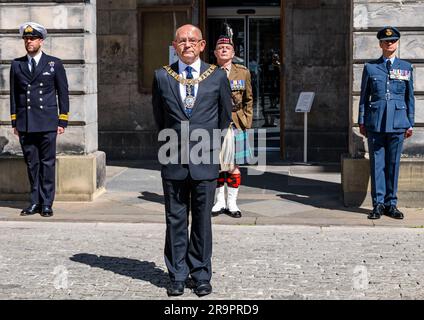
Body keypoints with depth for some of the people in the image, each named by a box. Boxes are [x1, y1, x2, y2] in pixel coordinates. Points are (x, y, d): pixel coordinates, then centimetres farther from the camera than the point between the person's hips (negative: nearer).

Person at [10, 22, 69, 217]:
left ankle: (47, 204, 4)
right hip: (25, 125, 2)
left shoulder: (54, 64, 5)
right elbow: (14, 94, 13)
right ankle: (35, 203, 13)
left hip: (47, 123, -2)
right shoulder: (16, 65, 11)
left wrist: (62, 121, 0)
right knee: (31, 164, 6)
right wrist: (14, 122, 8)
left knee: (47, 163, -2)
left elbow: (63, 93, 5)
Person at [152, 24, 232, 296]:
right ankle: (178, 276, 17)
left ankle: (202, 276, 17)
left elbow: (225, 116, 14)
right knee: (175, 221, 6)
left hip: (205, 161, 0)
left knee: (203, 221, 6)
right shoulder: (162, 77, 3)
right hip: (174, 161, 1)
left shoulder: (218, 76, 2)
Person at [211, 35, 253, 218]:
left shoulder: (243, 72, 7)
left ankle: (232, 203, 14)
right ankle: (220, 202, 18)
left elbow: (248, 100, 13)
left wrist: (247, 121, 5)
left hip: (236, 124, 1)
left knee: (234, 166, 2)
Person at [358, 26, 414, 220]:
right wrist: (361, 121, 4)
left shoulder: (406, 67, 8)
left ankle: (391, 204, 14)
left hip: (397, 123, 1)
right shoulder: (370, 67, 5)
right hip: (375, 122, -1)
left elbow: (410, 97, 10)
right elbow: (364, 96, 8)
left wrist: (410, 123, 7)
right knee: (377, 164, 1)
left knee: (393, 164, 5)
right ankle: (378, 203, 8)